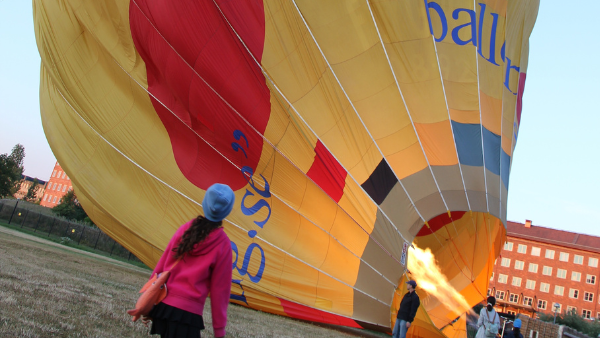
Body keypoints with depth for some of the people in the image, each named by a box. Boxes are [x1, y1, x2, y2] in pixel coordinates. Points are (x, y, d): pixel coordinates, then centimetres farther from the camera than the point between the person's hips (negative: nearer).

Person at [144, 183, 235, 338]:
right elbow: (220, 289, -6)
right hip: (187, 314, -5)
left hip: (162, 306, 6)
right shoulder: (222, 244, -10)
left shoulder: (186, 229, 2)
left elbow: (161, 266, 7)